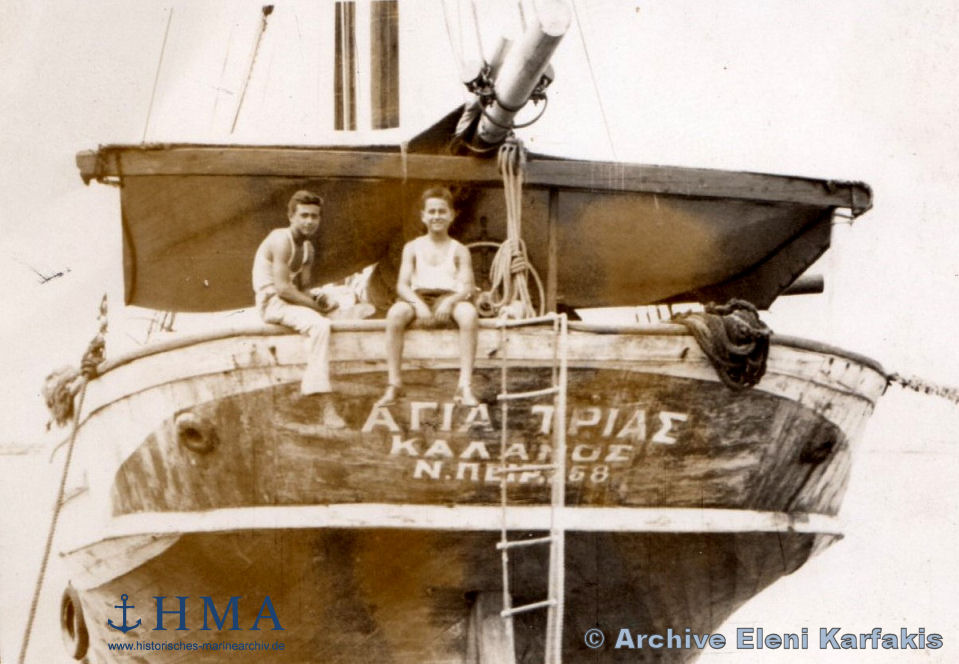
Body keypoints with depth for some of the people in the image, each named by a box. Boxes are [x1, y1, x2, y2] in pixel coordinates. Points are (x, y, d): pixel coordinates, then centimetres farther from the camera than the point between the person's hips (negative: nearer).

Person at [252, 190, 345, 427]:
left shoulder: (308, 249, 14)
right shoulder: (281, 240, -14)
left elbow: (302, 287, 10)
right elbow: (282, 287, -22)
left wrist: (316, 301, -12)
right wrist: (315, 305, -19)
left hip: (291, 301, 9)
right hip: (272, 303, -9)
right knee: (319, 325, -34)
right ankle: (326, 408, -39)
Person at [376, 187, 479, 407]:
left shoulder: (459, 250, 12)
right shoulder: (413, 247, 14)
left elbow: (467, 286, -1)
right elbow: (402, 284, 2)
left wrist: (450, 301, -24)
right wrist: (418, 303, -20)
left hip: (449, 297, -1)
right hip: (418, 297, 1)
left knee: (469, 313, -36)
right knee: (396, 313, -34)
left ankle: (465, 386, -35)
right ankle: (394, 384, -28)